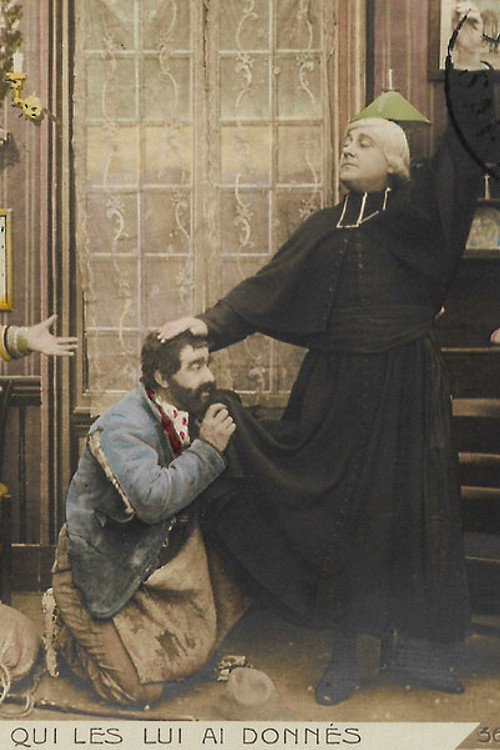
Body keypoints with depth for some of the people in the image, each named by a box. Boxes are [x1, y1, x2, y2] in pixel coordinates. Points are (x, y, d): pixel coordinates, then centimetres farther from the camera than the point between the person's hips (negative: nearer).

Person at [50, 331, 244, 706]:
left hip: (154, 561, 8)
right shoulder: (122, 425, -27)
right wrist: (207, 449, -32)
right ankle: (68, 638, 19)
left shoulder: (186, 414, -2)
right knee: (141, 688, -5)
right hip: (103, 573, -8)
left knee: (190, 660, 13)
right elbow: (153, 499, -40)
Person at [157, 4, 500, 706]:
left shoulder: (418, 209, 2)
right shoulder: (324, 228, 11)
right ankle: (347, 651, 18)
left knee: (411, 511, 4)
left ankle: (416, 647, 19)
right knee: (339, 514, 5)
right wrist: (210, 322, -5)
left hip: (404, 387, -2)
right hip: (337, 390, 3)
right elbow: (268, 287, 7)